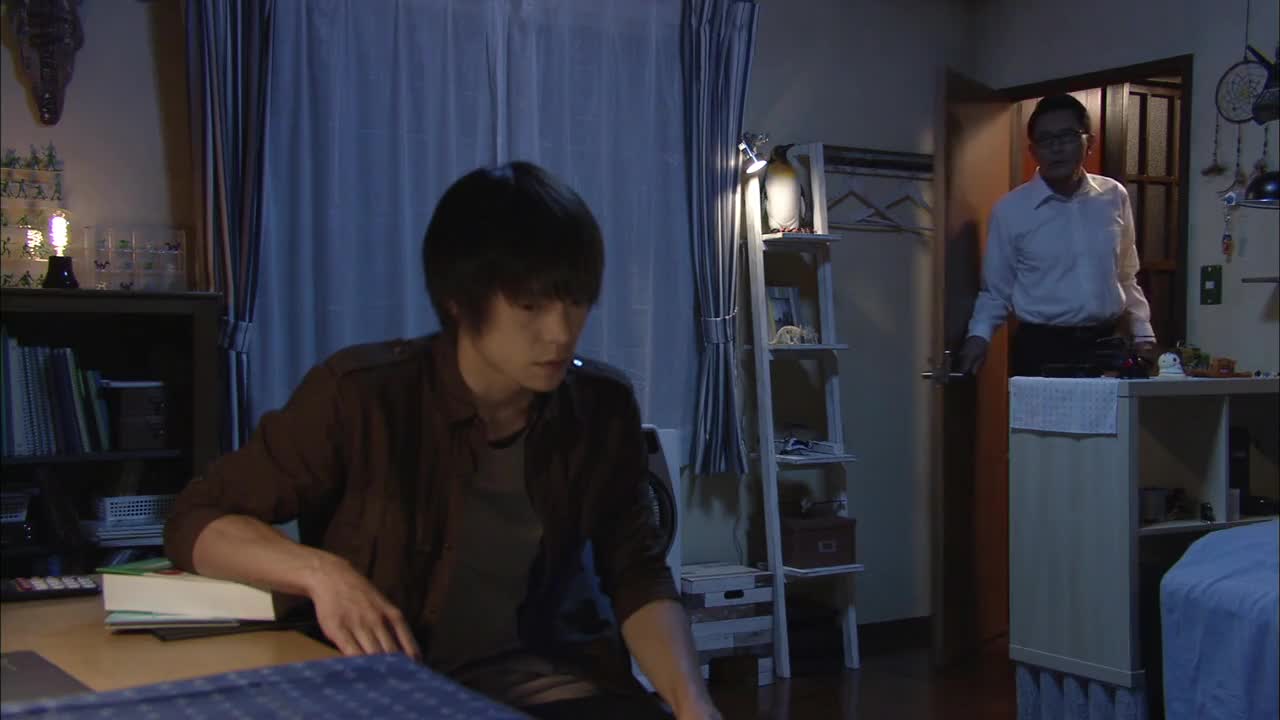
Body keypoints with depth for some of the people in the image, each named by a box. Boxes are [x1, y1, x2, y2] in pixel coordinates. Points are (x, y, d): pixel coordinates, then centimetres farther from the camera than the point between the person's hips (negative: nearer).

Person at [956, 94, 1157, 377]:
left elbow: (1125, 278, 17)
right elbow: (996, 290, 4)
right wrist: (979, 335, -11)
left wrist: (1143, 333, 12)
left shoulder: (1114, 197, 6)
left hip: (1107, 345, 3)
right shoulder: (1010, 209, -2)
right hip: (1040, 349, -3)